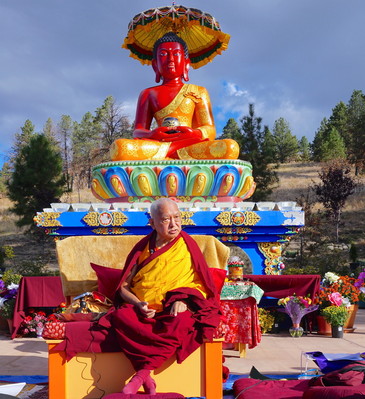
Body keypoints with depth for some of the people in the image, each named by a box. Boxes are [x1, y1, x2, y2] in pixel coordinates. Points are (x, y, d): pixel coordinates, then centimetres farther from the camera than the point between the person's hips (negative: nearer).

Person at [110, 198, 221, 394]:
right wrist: (138, 304, -10)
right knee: (120, 316, -31)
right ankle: (147, 378, -34)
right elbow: (123, 287, 10)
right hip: (143, 311, 2)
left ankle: (142, 373, -30)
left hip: (173, 311, -1)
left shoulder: (187, 246, 9)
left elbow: (201, 285, 6)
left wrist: (184, 301, -15)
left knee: (181, 323, -37)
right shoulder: (142, 248, 12)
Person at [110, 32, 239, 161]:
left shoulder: (198, 92, 21)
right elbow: (138, 131, 12)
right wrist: (151, 134, -14)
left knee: (231, 147, -32)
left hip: (191, 146, 1)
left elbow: (210, 130, 11)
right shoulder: (149, 94, 22)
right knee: (119, 148, -33)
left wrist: (195, 133, -15)